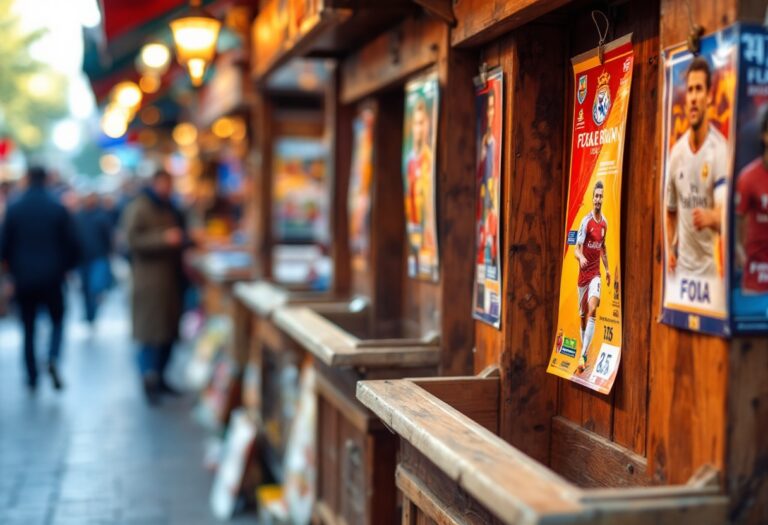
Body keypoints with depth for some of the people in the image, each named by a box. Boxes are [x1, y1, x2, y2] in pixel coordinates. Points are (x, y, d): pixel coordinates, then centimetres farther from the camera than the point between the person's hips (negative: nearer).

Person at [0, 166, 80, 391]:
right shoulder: (58, 209, -6)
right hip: (52, 277, -1)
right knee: (58, 320, 14)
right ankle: (53, 358, -11)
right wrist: (66, 267, 12)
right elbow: (72, 244, -5)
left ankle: (32, 377, 14)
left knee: (29, 328, 11)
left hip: (24, 279, 1)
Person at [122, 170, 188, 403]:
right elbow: (132, 239, -15)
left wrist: (181, 239, 11)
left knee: (169, 331, 8)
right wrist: (163, 238, -22)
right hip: (150, 277, -7)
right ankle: (150, 381, -6)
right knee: (151, 331, -10)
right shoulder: (138, 208, -4)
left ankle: (159, 377, 19)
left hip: (172, 277, 8)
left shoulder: (170, 209, 20)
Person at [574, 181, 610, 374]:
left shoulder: (605, 223, 6)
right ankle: (584, 351, 29)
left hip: (595, 273, 2)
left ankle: (583, 355, -25)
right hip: (583, 274, -2)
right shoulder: (585, 222, -10)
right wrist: (580, 257, -36)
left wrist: (607, 269, 24)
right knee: (583, 315, 9)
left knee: (592, 310, -19)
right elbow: (577, 249, -14)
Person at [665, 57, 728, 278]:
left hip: (709, 269, -4)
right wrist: (669, 250, 1)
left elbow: (724, 215, -22)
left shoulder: (720, 149, -12)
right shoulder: (676, 151, 4)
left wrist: (711, 217, -44)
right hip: (681, 268, 4)